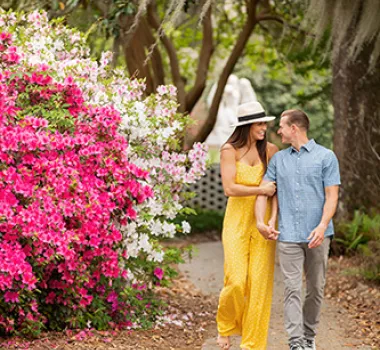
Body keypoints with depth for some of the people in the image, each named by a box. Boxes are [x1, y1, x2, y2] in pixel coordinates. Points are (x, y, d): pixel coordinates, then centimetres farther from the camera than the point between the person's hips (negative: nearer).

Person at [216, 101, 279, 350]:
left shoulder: (270, 151, 3)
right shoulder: (230, 151, -3)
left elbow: (277, 189, 2)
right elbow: (230, 188, -11)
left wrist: (272, 218, -9)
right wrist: (261, 190, -13)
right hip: (237, 220, -2)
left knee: (260, 283, -1)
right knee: (236, 282, -8)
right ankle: (225, 326, 22)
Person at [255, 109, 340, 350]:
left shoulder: (326, 157, 1)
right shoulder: (278, 159, 12)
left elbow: (332, 196, -5)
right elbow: (264, 190, 11)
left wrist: (322, 226, -18)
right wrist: (261, 221, -5)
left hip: (317, 236, -2)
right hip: (288, 235, 2)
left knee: (316, 289, 7)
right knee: (293, 289, -7)